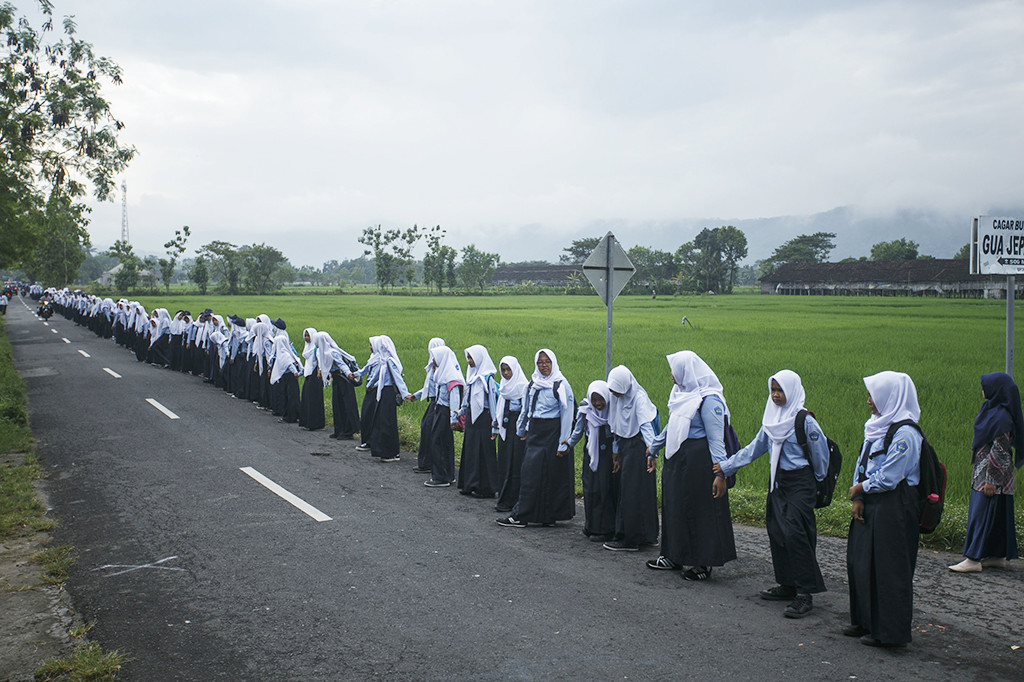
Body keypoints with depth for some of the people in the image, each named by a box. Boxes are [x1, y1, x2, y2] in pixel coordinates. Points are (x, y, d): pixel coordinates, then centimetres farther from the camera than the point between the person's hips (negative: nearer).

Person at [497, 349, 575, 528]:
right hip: (534, 432, 6)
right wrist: (522, 430, 25)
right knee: (530, 472, 4)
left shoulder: (561, 385, -8)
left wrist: (563, 444, -13)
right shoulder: (533, 384, 12)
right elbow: (526, 409, 24)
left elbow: (567, 415, -11)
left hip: (552, 432, -6)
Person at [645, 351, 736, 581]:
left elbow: (716, 439, -18)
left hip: (698, 461, -9)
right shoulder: (681, 393, 10)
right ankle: (674, 556, 27)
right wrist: (654, 450, 28)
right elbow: (670, 427, 22)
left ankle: (705, 563, 11)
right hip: (676, 459, 9)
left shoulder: (708, 400, -17)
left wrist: (720, 473, -22)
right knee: (674, 506, 14)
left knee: (701, 509, 0)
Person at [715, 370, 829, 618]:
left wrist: (817, 483, 6)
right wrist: (726, 466, 17)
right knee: (776, 531, 7)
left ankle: (805, 594, -8)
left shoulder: (805, 421, -12)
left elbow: (820, 454, -4)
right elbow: (754, 448, 17)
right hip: (777, 481, 7)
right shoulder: (771, 421, 9)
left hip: (800, 483, -7)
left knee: (794, 533, -13)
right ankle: (787, 586, 18)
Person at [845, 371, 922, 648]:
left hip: (894, 508, -9)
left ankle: (889, 632, 9)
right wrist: (858, 498, 1)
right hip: (870, 505, 10)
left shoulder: (905, 433, -18)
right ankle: (865, 621, 27)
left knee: (888, 568, -2)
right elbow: (862, 464, 13)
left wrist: (860, 489, -6)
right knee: (861, 562, 14)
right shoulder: (877, 427, 12)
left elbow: (887, 478, -20)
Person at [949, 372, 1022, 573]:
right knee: (996, 515, 13)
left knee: (982, 514, -9)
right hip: (983, 471, 10)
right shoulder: (992, 409, 11)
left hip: (992, 473, -10)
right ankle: (998, 556, 21)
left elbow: (1000, 450, -21)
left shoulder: (1002, 416, -19)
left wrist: (992, 480, -21)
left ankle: (973, 559, -8)